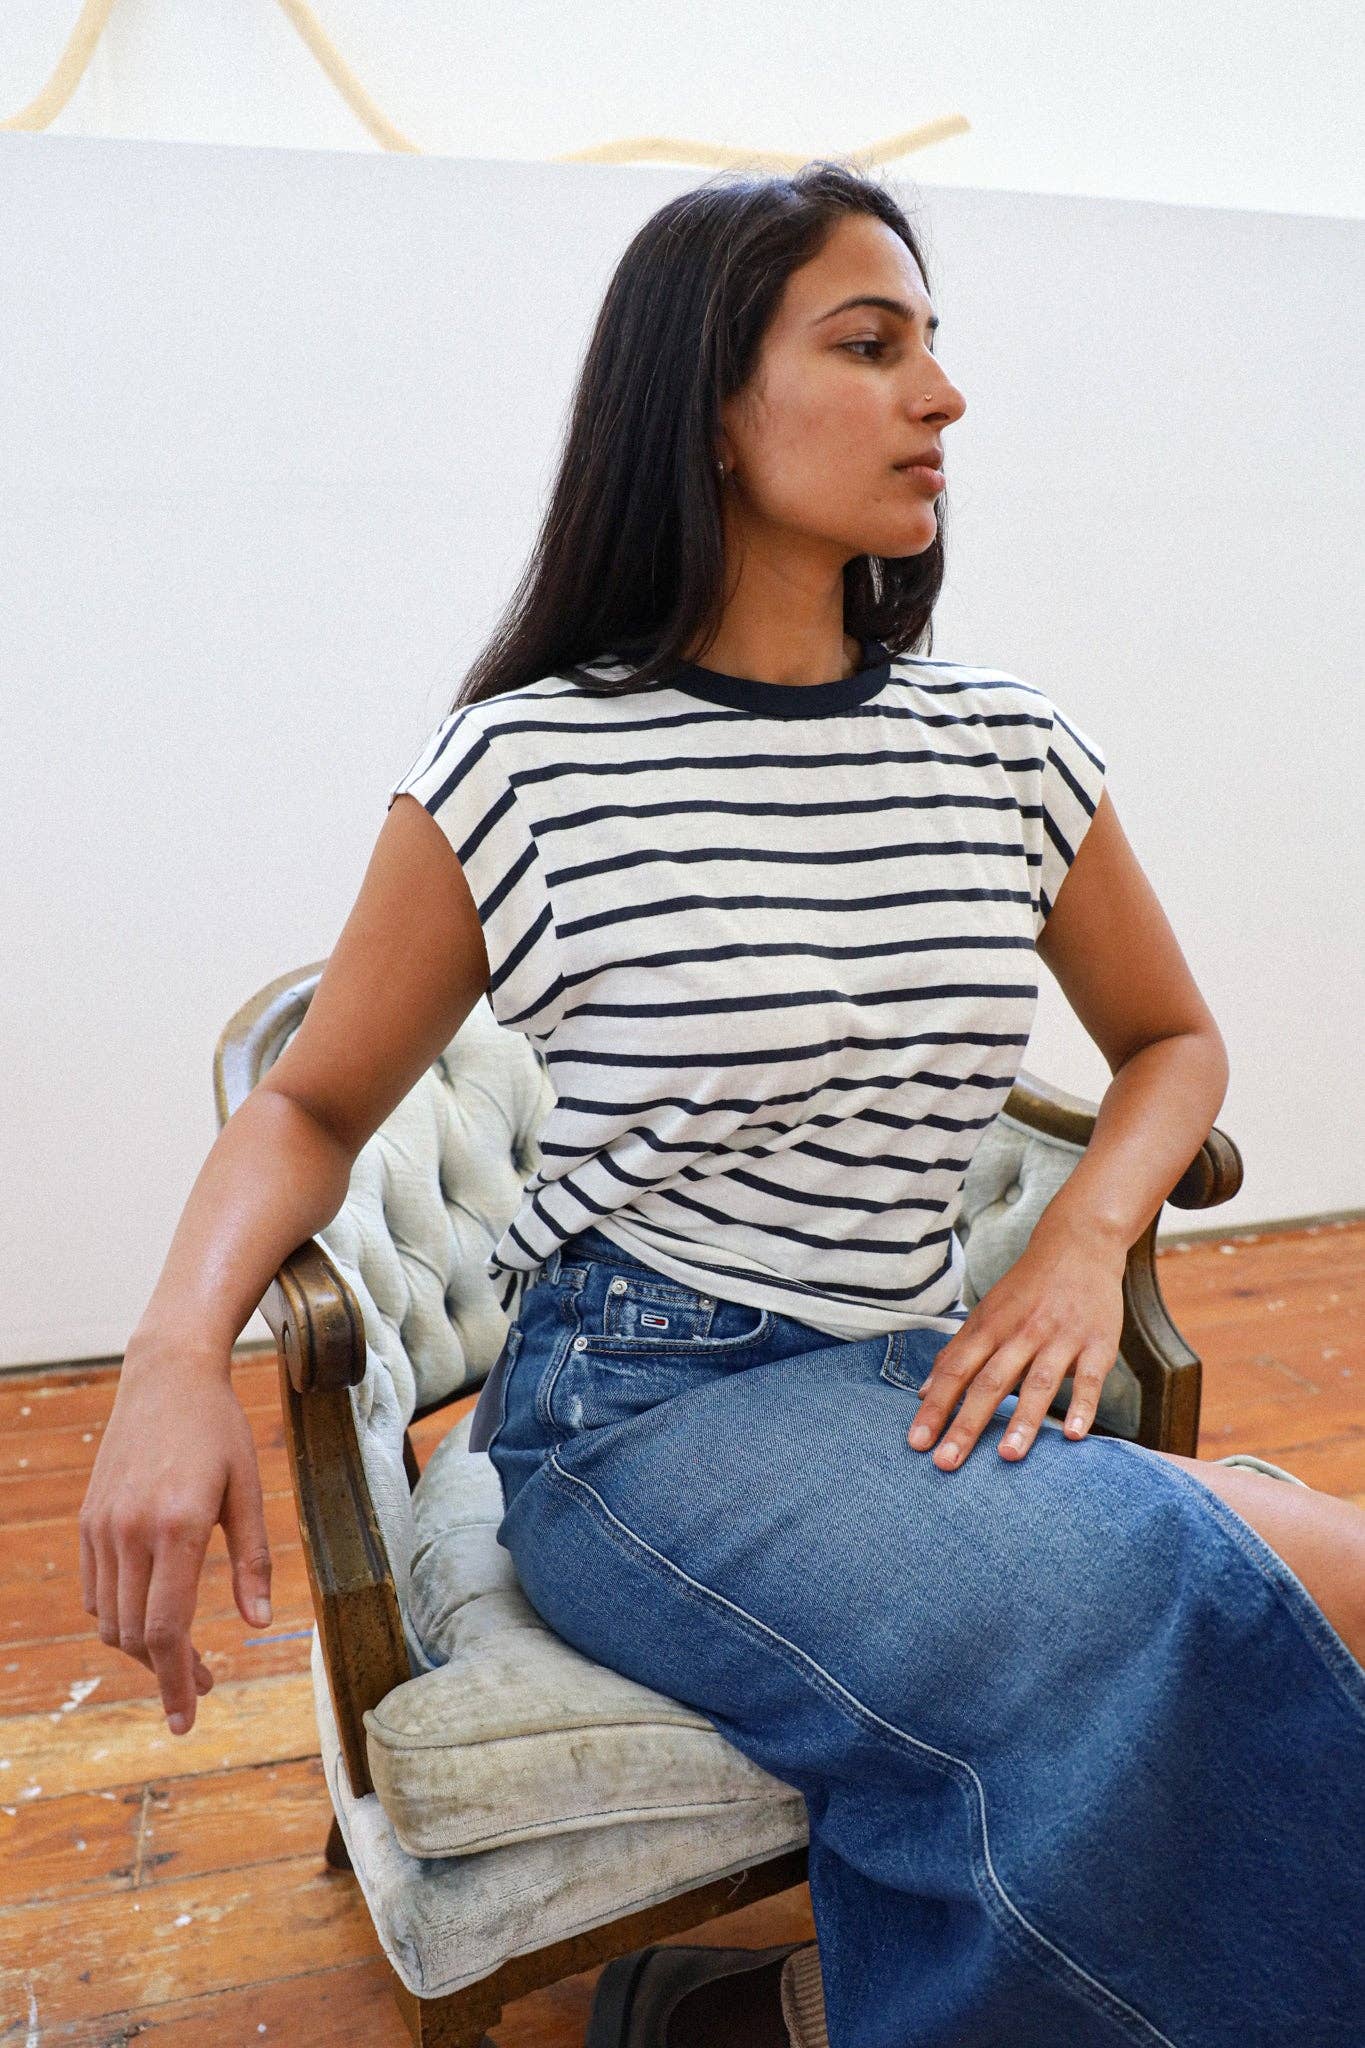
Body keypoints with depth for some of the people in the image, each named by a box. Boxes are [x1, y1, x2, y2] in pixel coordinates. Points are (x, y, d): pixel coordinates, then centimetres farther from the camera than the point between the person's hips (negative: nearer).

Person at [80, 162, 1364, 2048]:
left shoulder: (1011, 748, 5)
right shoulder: (522, 768, -6)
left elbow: (1173, 1039, 18)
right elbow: (311, 1104, 4)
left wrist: (1085, 1237, -4)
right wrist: (180, 1352, -15)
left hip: (921, 1395, 5)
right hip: (639, 1403, -4)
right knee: (1183, 1621, -28)